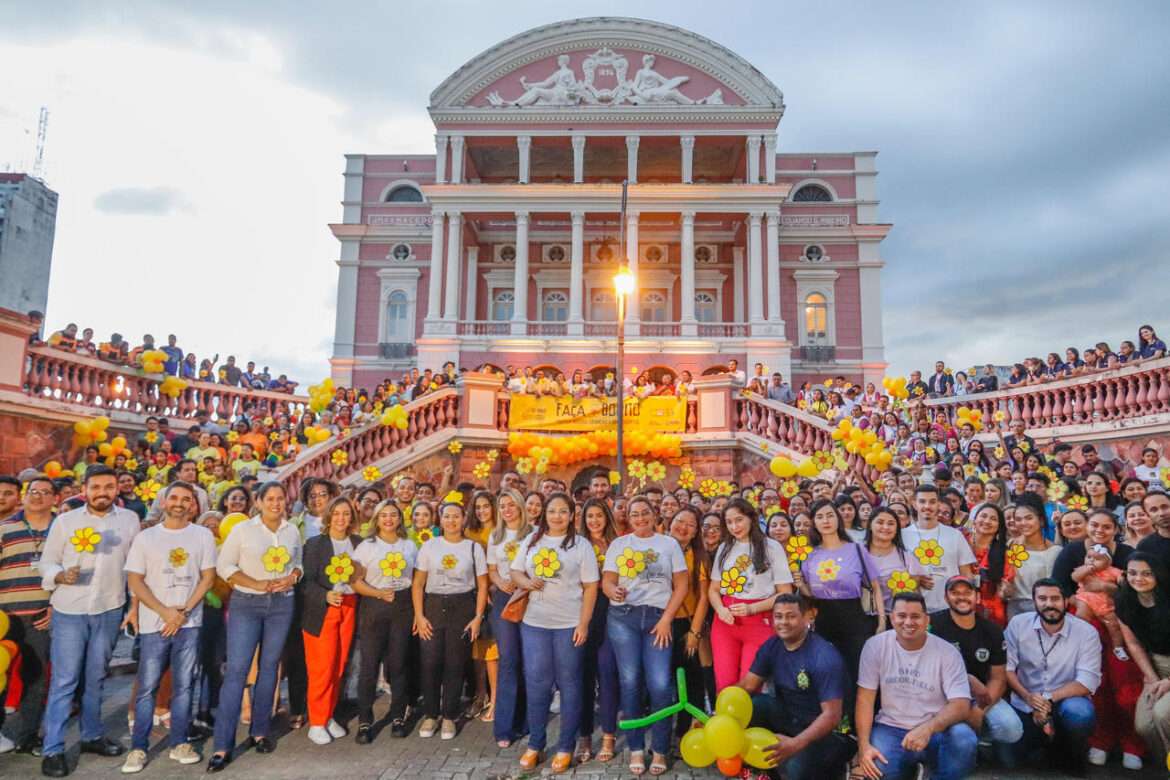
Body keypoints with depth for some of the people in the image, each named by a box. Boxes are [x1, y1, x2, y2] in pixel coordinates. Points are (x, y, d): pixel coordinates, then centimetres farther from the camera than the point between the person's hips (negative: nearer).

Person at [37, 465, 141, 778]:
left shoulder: (130, 520, 1)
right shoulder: (64, 521, -3)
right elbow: (46, 562, 0)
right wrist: (60, 576, -21)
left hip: (110, 610, 2)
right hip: (69, 611, -2)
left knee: (96, 678, 15)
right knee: (64, 681, 0)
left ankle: (93, 736, 29)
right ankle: (53, 750, 10)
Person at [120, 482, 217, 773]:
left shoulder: (203, 536, 3)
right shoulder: (145, 538, 3)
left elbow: (208, 577, 2)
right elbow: (135, 580, -1)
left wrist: (184, 611, -9)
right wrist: (165, 612, -11)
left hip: (189, 623, 0)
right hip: (153, 623, 0)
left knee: (183, 685, 7)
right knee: (147, 687, 3)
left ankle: (179, 743, 17)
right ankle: (138, 748, 15)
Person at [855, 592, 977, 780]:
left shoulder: (947, 652, -9)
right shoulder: (875, 645, -6)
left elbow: (961, 705, -16)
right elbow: (865, 698, -5)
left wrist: (928, 728, -35)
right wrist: (864, 745, -17)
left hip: (936, 731, 0)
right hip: (891, 729, 0)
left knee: (964, 739, -33)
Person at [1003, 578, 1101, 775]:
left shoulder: (1086, 632, -10)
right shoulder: (1018, 624, -6)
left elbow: (1088, 681, -16)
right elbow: (1007, 667, -5)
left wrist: (1048, 698, -23)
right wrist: (1027, 697, -20)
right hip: (1025, 706, 1)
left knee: (1080, 713, -37)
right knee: (1008, 759, -13)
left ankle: (1069, 756, -1)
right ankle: (1043, 736, 21)